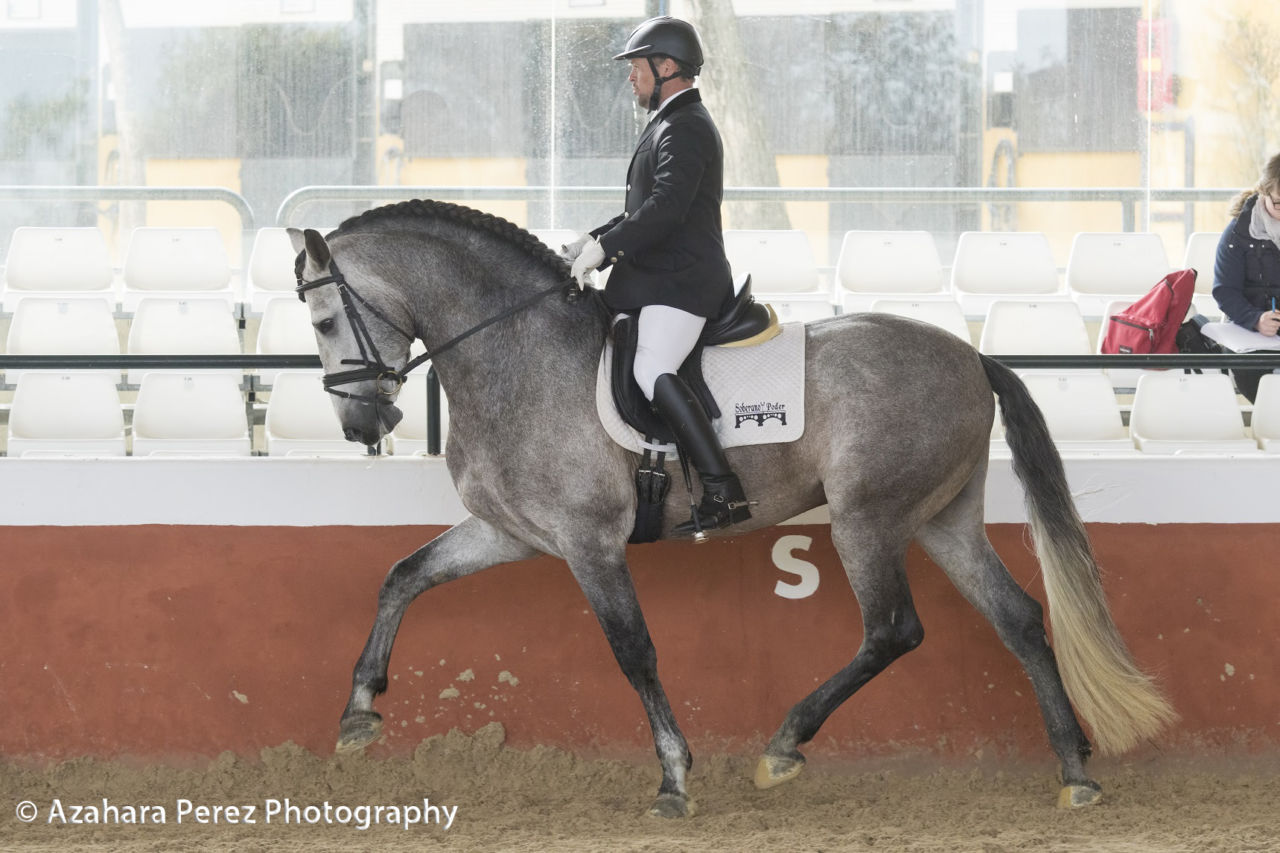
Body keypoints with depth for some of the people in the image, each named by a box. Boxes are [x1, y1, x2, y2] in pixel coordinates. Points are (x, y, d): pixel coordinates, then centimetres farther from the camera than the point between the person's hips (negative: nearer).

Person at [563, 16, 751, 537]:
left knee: (652, 371, -27)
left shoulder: (684, 129, -13)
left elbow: (665, 209, -25)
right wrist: (595, 240, 14)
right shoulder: (673, 125, 22)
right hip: (664, 278, 12)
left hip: (683, 280, -12)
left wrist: (604, 248, -23)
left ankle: (725, 493, -32)